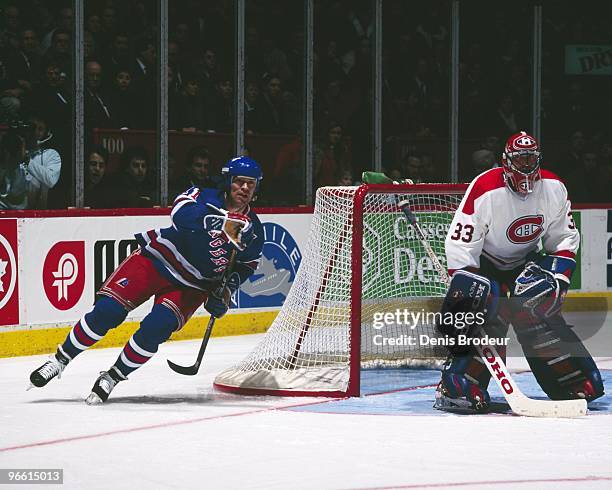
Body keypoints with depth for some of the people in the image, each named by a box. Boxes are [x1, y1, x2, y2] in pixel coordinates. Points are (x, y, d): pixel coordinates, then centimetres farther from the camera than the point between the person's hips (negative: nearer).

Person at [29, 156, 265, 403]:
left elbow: (243, 268, 10)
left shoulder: (253, 230, -1)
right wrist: (222, 223, -48)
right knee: (107, 311, -15)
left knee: (156, 327, -22)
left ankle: (113, 377, -4)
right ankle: (60, 360, 3)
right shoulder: (204, 197, -12)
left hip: (189, 287, 2)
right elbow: (182, 213, -34)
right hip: (155, 260, -2)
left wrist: (224, 293, -8)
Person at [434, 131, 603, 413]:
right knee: (486, 318, -23)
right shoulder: (484, 190, -26)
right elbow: (459, 244, -25)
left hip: (526, 262, 5)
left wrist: (557, 276, -10)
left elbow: (564, 238, 3)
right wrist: (464, 287, -29)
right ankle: (454, 387, -24)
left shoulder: (553, 188, -10)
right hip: (484, 264, -4)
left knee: (543, 316, -6)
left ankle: (578, 384, 4)